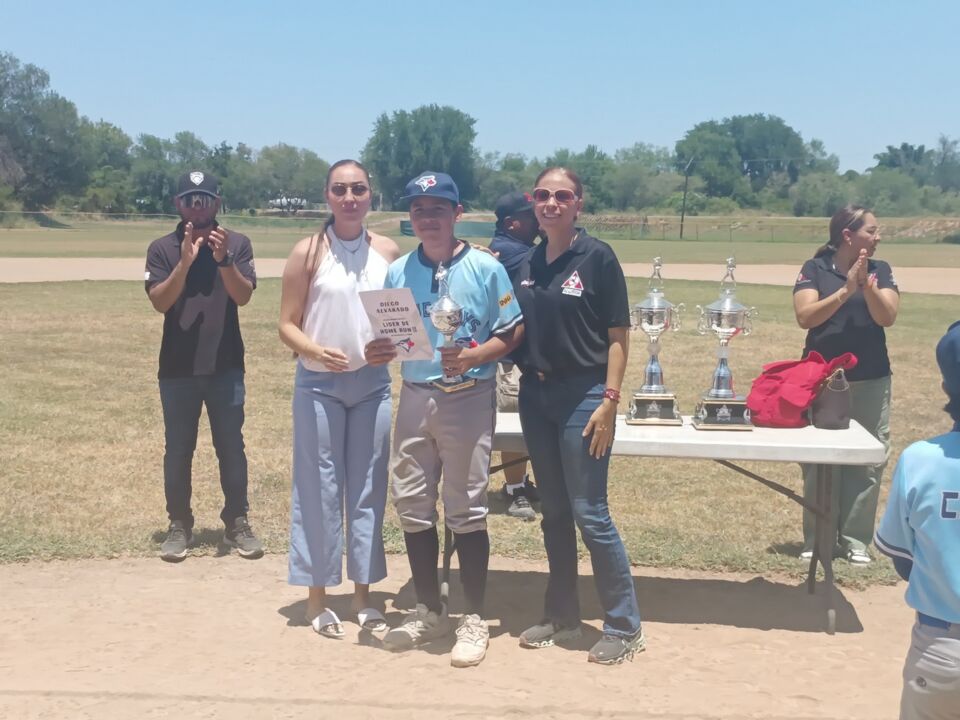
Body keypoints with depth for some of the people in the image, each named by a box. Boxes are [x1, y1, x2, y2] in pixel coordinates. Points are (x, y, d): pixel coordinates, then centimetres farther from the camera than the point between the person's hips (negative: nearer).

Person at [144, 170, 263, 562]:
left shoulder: (237, 243, -2)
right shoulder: (162, 248, -2)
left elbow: (243, 296, -11)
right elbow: (160, 302, -13)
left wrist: (223, 259, -26)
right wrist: (186, 261, -25)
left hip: (226, 366, 0)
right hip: (177, 368, 0)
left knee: (231, 446, 6)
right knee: (178, 449, 7)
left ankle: (237, 522, 17)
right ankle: (179, 525, 19)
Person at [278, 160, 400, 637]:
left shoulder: (388, 252, 4)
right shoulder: (308, 252, -4)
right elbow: (287, 326, -4)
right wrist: (314, 351, -23)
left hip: (373, 382, 3)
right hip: (319, 384, -3)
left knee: (368, 488, 8)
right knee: (318, 489, 2)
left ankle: (363, 595, 20)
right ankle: (317, 599, 14)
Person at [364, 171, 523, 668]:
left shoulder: (485, 269, -5)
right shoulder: (398, 271, 7)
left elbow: (513, 332, -4)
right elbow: (388, 336, 14)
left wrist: (473, 356, -20)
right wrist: (378, 352, -9)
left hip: (469, 399, -4)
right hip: (414, 398, 5)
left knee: (466, 510, 1)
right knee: (412, 505, 9)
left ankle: (474, 620, 14)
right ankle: (428, 610, 25)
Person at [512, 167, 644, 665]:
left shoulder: (598, 258, -7)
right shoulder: (528, 264, 9)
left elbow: (617, 336, -8)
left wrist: (609, 400, -14)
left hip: (581, 394, -6)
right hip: (535, 394, 6)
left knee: (590, 513, -4)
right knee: (553, 511, 13)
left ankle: (624, 626, 9)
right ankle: (562, 617, 24)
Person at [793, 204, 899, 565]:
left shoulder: (881, 270, 3)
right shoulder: (814, 269, -3)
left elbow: (887, 317, -9)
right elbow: (805, 317, -15)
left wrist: (866, 285, -24)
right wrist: (846, 289, -23)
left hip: (871, 381, 2)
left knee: (867, 460, 3)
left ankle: (855, 539, 12)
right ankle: (817, 539, 12)